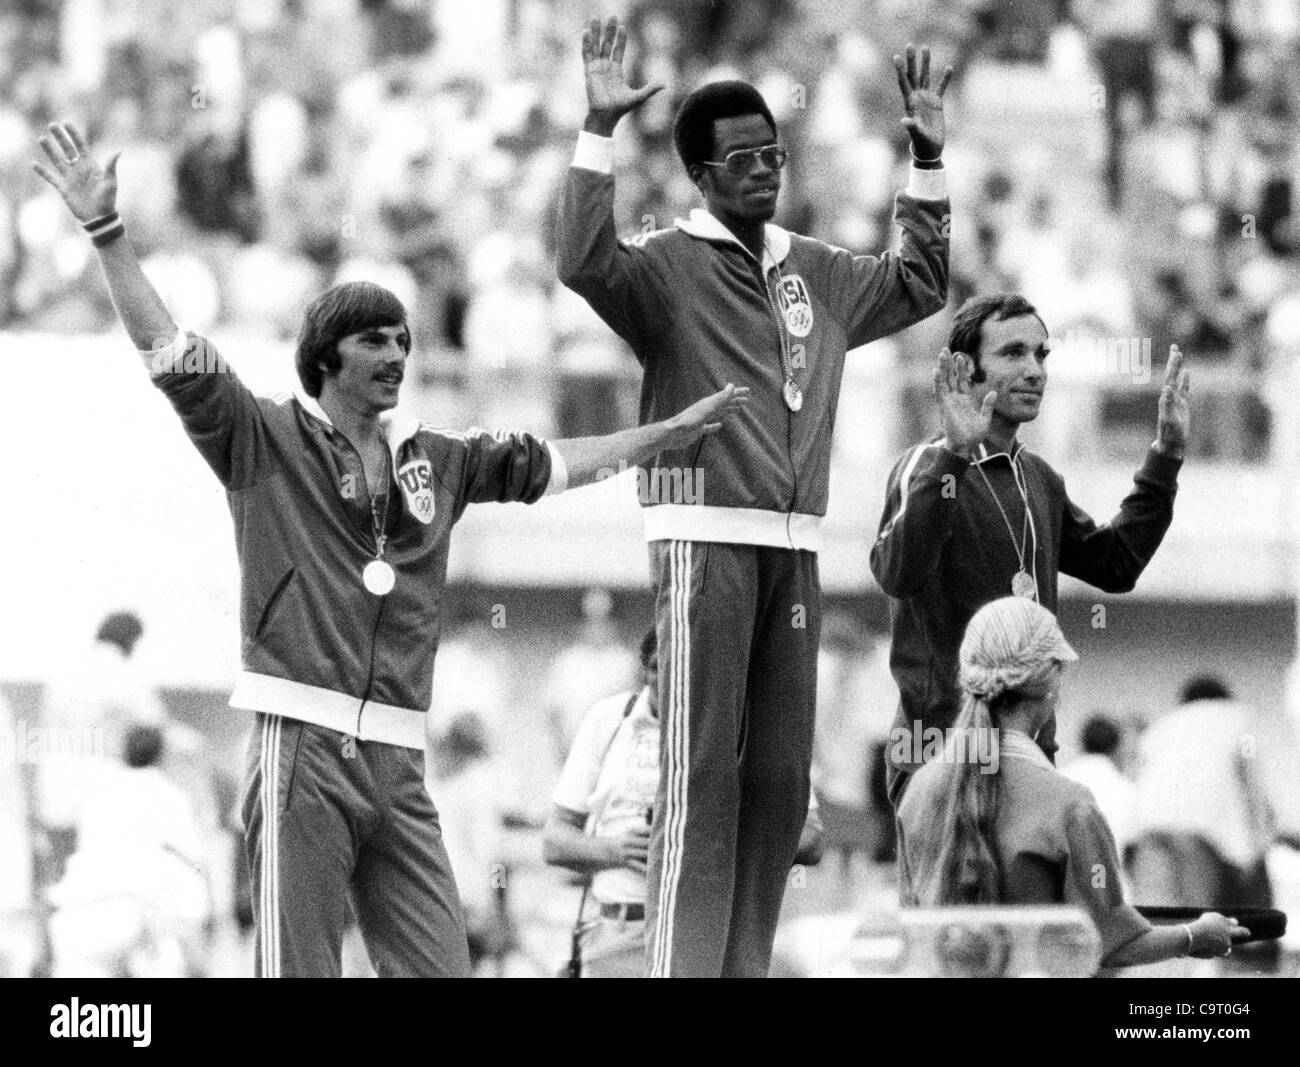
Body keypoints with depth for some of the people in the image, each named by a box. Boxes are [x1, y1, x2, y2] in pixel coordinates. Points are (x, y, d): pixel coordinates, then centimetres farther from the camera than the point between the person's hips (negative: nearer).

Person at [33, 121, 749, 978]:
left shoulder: (435, 460, 18)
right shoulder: (265, 439, 4)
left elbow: (547, 463, 30)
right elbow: (170, 352, -3)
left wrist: (673, 432, 34)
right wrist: (106, 231, -12)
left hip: (397, 759, 5)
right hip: (304, 742, -5)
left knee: (440, 966, -2)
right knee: (299, 967, -7)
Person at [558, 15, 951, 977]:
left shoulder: (814, 274, 18)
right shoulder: (670, 265, -1)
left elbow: (918, 287, 30)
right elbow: (585, 264, -19)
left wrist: (930, 163, 23)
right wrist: (600, 132, -23)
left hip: (793, 550, 6)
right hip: (706, 538, -6)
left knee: (779, 778, 6)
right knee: (702, 772, -10)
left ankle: (746, 964, 11)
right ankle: (683, 965, -11)